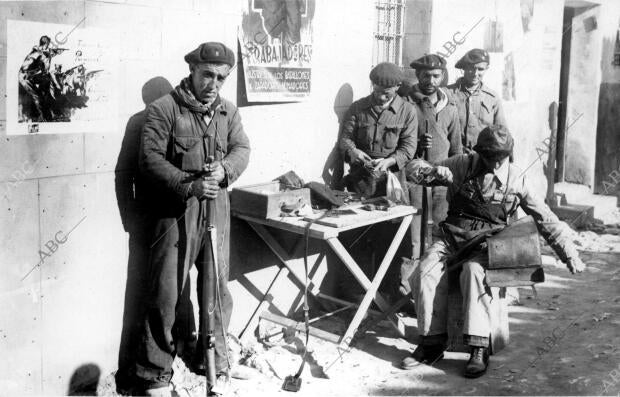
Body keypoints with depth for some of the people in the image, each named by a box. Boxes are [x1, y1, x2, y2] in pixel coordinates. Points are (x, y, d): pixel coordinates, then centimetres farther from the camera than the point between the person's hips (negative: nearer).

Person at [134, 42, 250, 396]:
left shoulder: (229, 111, 13)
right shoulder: (164, 109, -4)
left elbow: (242, 148, 5)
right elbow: (150, 158, -11)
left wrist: (224, 168, -18)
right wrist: (188, 185, -22)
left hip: (216, 209, 5)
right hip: (176, 210, -4)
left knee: (217, 287, 10)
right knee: (166, 292, -1)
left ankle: (215, 361, 26)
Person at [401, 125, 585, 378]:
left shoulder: (516, 179, 0)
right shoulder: (462, 165, 2)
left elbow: (546, 220, 5)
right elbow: (413, 168, 5)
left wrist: (569, 254, 0)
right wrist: (433, 172, -18)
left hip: (486, 243, -2)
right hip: (453, 237, 2)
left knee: (473, 272, -35)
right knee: (426, 272, -26)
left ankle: (479, 349, -33)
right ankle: (432, 342, -16)